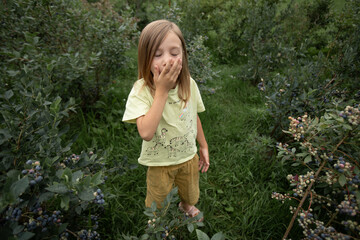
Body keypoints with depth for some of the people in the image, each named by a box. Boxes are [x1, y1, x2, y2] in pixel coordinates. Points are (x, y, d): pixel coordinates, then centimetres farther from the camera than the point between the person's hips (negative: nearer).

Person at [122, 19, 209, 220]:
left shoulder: (189, 84, -14)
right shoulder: (141, 91, -27)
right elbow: (146, 133, -40)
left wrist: (203, 145, 9)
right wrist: (162, 90, -39)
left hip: (189, 156, 4)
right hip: (160, 163, -3)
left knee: (191, 193, 31)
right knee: (158, 204, 22)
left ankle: (187, 206, 66)